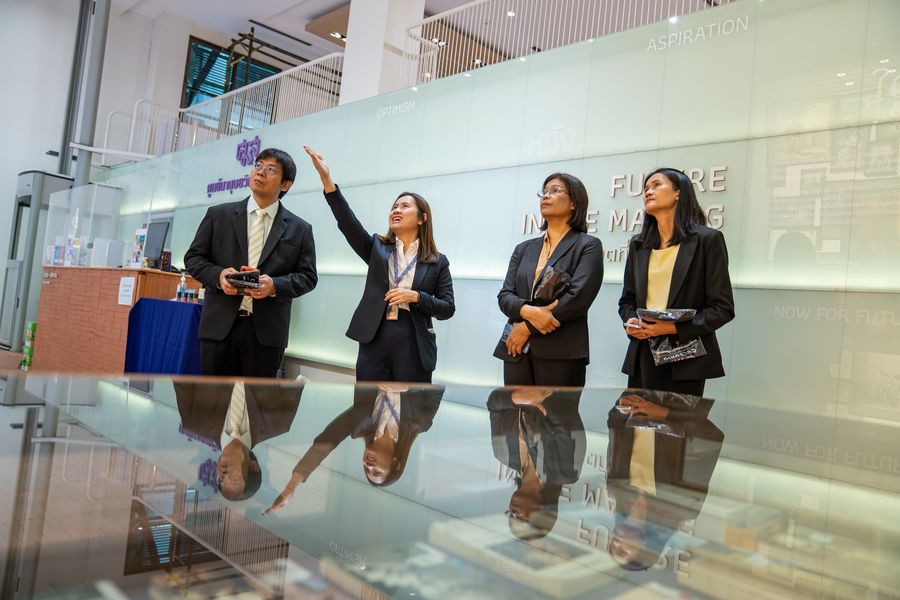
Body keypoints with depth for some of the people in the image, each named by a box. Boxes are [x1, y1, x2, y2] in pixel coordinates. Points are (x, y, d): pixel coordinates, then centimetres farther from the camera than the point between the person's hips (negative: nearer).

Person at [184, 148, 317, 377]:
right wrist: (218, 275, -11)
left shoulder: (299, 229, 6)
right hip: (219, 325, 1)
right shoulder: (219, 215, 9)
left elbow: (308, 276, 3)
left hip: (266, 331, -1)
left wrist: (275, 286, -15)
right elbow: (193, 257, 10)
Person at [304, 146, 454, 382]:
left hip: (413, 347, -2)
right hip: (374, 342, 2)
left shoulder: (438, 262, 5)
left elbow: (447, 308, 2)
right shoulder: (377, 248, 10)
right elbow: (348, 222, -5)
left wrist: (415, 296, -14)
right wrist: (326, 179, -16)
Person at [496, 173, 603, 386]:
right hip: (517, 351, 5)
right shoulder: (524, 249, 18)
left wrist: (528, 327, -11)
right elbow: (504, 296, 8)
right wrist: (528, 312, -15)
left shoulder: (588, 246, 2)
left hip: (561, 353, -4)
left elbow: (579, 297, -11)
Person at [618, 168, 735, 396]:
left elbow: (723, 307, -6)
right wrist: (630, 321, -4)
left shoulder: (707, 239, -2)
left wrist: (675, 327, -18)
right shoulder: (638, 244, 13)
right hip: (643, 355, 4)